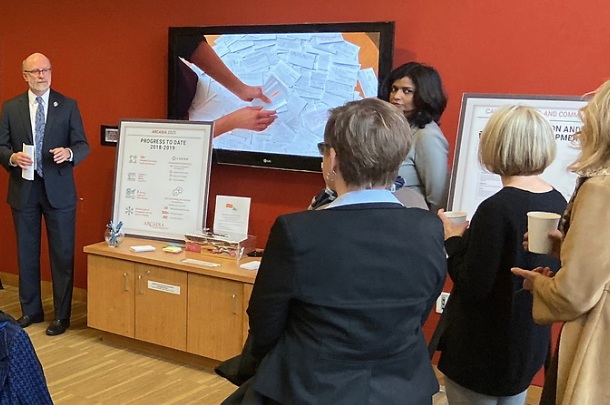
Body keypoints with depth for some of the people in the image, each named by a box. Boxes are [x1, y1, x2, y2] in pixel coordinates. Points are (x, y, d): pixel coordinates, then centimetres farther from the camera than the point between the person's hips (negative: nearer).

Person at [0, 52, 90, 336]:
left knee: (62, 254, 3)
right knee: (26, 253, 12)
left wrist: (69, 153, -22)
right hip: (23, 190, 2)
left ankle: (62, 315, 14)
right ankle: (30, 310, 27)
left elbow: (83, 146, 0)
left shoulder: (68, 106, 1)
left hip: (58, 190, -2)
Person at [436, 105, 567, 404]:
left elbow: (472, 287, -22)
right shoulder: (558, 203, -2)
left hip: (483, 354, -7)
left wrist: (454, 241, -7)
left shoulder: (497, 209, -24)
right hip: (531, 347, 7)